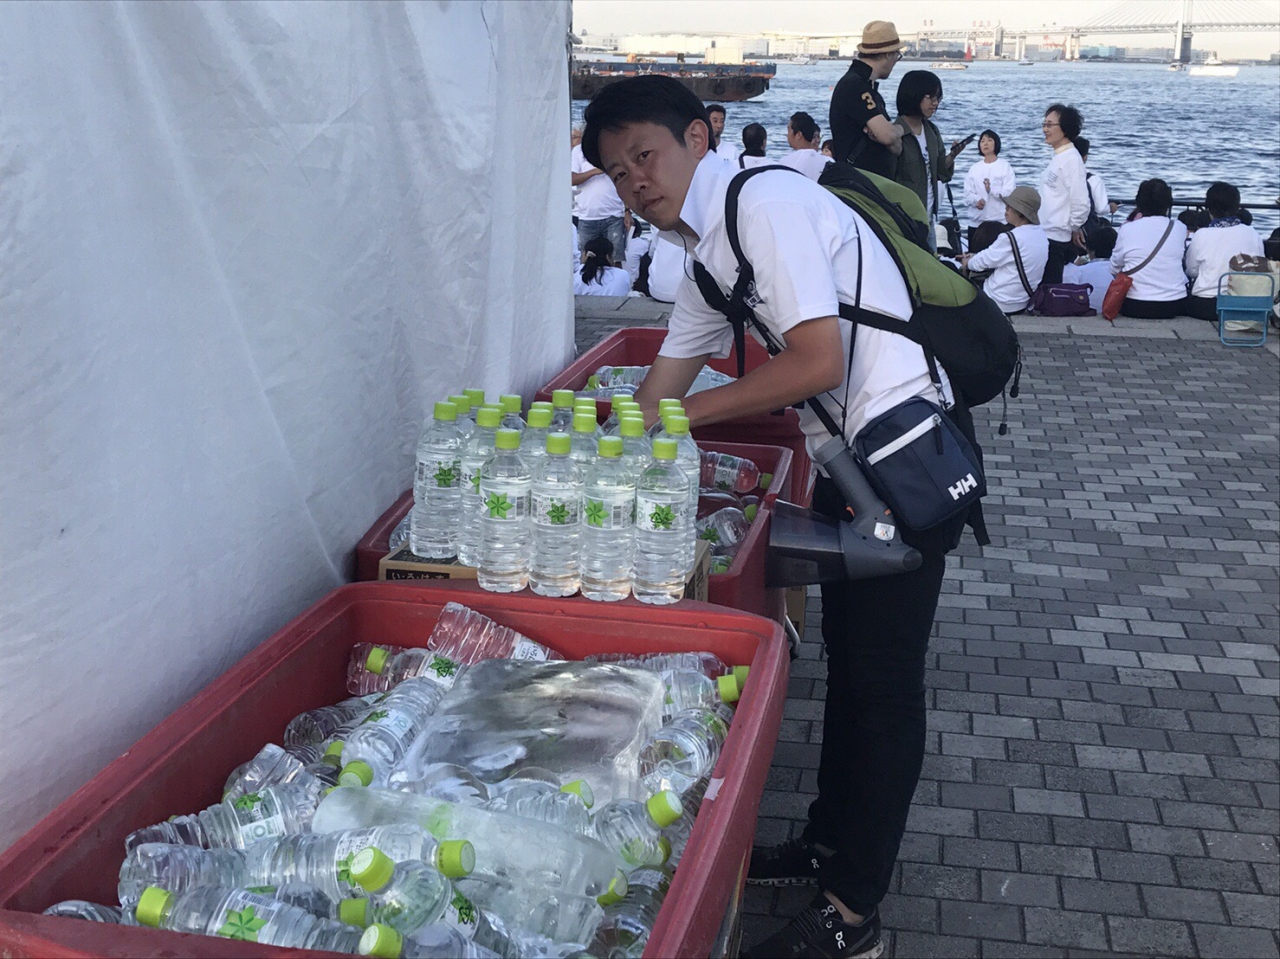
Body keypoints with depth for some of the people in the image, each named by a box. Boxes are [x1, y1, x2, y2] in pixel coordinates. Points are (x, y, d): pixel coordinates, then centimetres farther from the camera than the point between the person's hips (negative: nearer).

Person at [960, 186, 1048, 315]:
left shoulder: (1010, 238, -27)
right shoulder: (1041, 235, 0)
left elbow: (984, 261, -11)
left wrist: (968, 262, 10)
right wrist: (976, 257, 14)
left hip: (1001, 304, -8)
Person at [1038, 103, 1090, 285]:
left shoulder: (1071, 159, -14)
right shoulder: (1057, 158, 15)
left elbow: (1080, 203, -20)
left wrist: (1073, 228, -6)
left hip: (1056, 240, -9)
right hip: (1045, 236, 9)